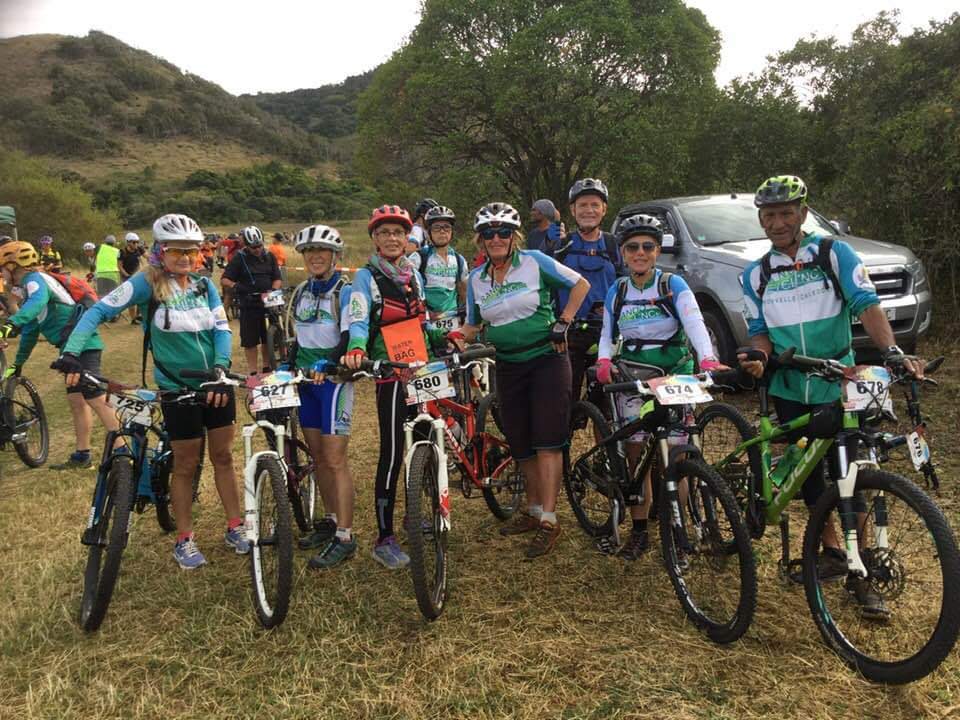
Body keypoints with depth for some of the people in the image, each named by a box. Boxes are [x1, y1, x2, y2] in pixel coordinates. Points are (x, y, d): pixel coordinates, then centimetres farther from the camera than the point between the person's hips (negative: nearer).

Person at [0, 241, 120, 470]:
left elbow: (37, 301, -33)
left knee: (96, 400, -11)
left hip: (81, 346, -10)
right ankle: (81, 456, 21)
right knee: (76, 400, 13)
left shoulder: (35, 279, -8)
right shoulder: (31, 286, 22)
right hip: (76, 347, 10)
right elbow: (31, 330, 30)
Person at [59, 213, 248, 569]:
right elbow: (99, 311, -15)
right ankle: (184, 540, 22)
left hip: (216, 383, 4)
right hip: (178, 388, -3)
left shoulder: (205, 285, 2)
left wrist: (220, 369, -19)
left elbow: (222, 329, -3)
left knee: (223, 456, 11)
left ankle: (234, 528, 25)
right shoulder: (147, 283, -10)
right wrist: (70, 354, -27)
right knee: (186, 464, 6)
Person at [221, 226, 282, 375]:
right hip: (249, 305, -3)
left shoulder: (269, 257, 6)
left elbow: (277, 278, 5)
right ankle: (253, 372, 10)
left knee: (268, 338, 11)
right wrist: (235, 286, -25)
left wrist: (272, 291, -14)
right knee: (250, 340, 1)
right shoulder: (239, 258, -4)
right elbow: (224, 279, -5)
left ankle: (267, 368, 26)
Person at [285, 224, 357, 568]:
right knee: (318, 456, 12)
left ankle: (345, 537, -4)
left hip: (334, 379, -7)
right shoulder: (301, 292, 13)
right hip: (306, 381, 7)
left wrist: (325, 364, -32)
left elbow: (350, 339, -17)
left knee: (335, 459, -9)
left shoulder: (346, 292, -9)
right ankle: (331, 520, 25)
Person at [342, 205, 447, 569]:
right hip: (391, 375, -6)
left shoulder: (414, 275, 14)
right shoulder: (366, 276, -4)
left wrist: (446, 337, 10)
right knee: (392, 455, -7)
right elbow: (358, 321, -16)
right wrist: (355, 350, -34)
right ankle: (385, 538, 1)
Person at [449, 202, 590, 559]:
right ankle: (533, 510, 25)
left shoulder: (534, 261, -5)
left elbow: (580, 284, 1)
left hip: (547, 358, -4)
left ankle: (549, 520, -5)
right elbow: (474, 325, 15)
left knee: (547, 441, -9)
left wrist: (563, 322, -6)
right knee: (520, 444, 9)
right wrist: (457, 336, -6)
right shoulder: (476, 279, 6)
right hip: (508, 366, 5)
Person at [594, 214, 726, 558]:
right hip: (633, 377, 3)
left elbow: (694, 322, -19)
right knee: (636, 453, 0)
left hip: (675, 374, -2)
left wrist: (708, 358, -37)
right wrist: (604, 360, -11)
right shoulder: (616, 291, 5)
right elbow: (607, 334, 11)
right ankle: (639, 530, 11)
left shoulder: (673, 285, -5)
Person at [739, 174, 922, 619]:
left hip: (838, 386, -3)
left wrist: (892, 352, -28)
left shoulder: (834, 254, -2)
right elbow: (760, 330, 8)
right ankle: (831, 552, 28)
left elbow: (865, 304, -13)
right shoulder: (757, 274, 8)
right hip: (788, 390, 3)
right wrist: (758, 356, -15)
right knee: (808, 473, 10)